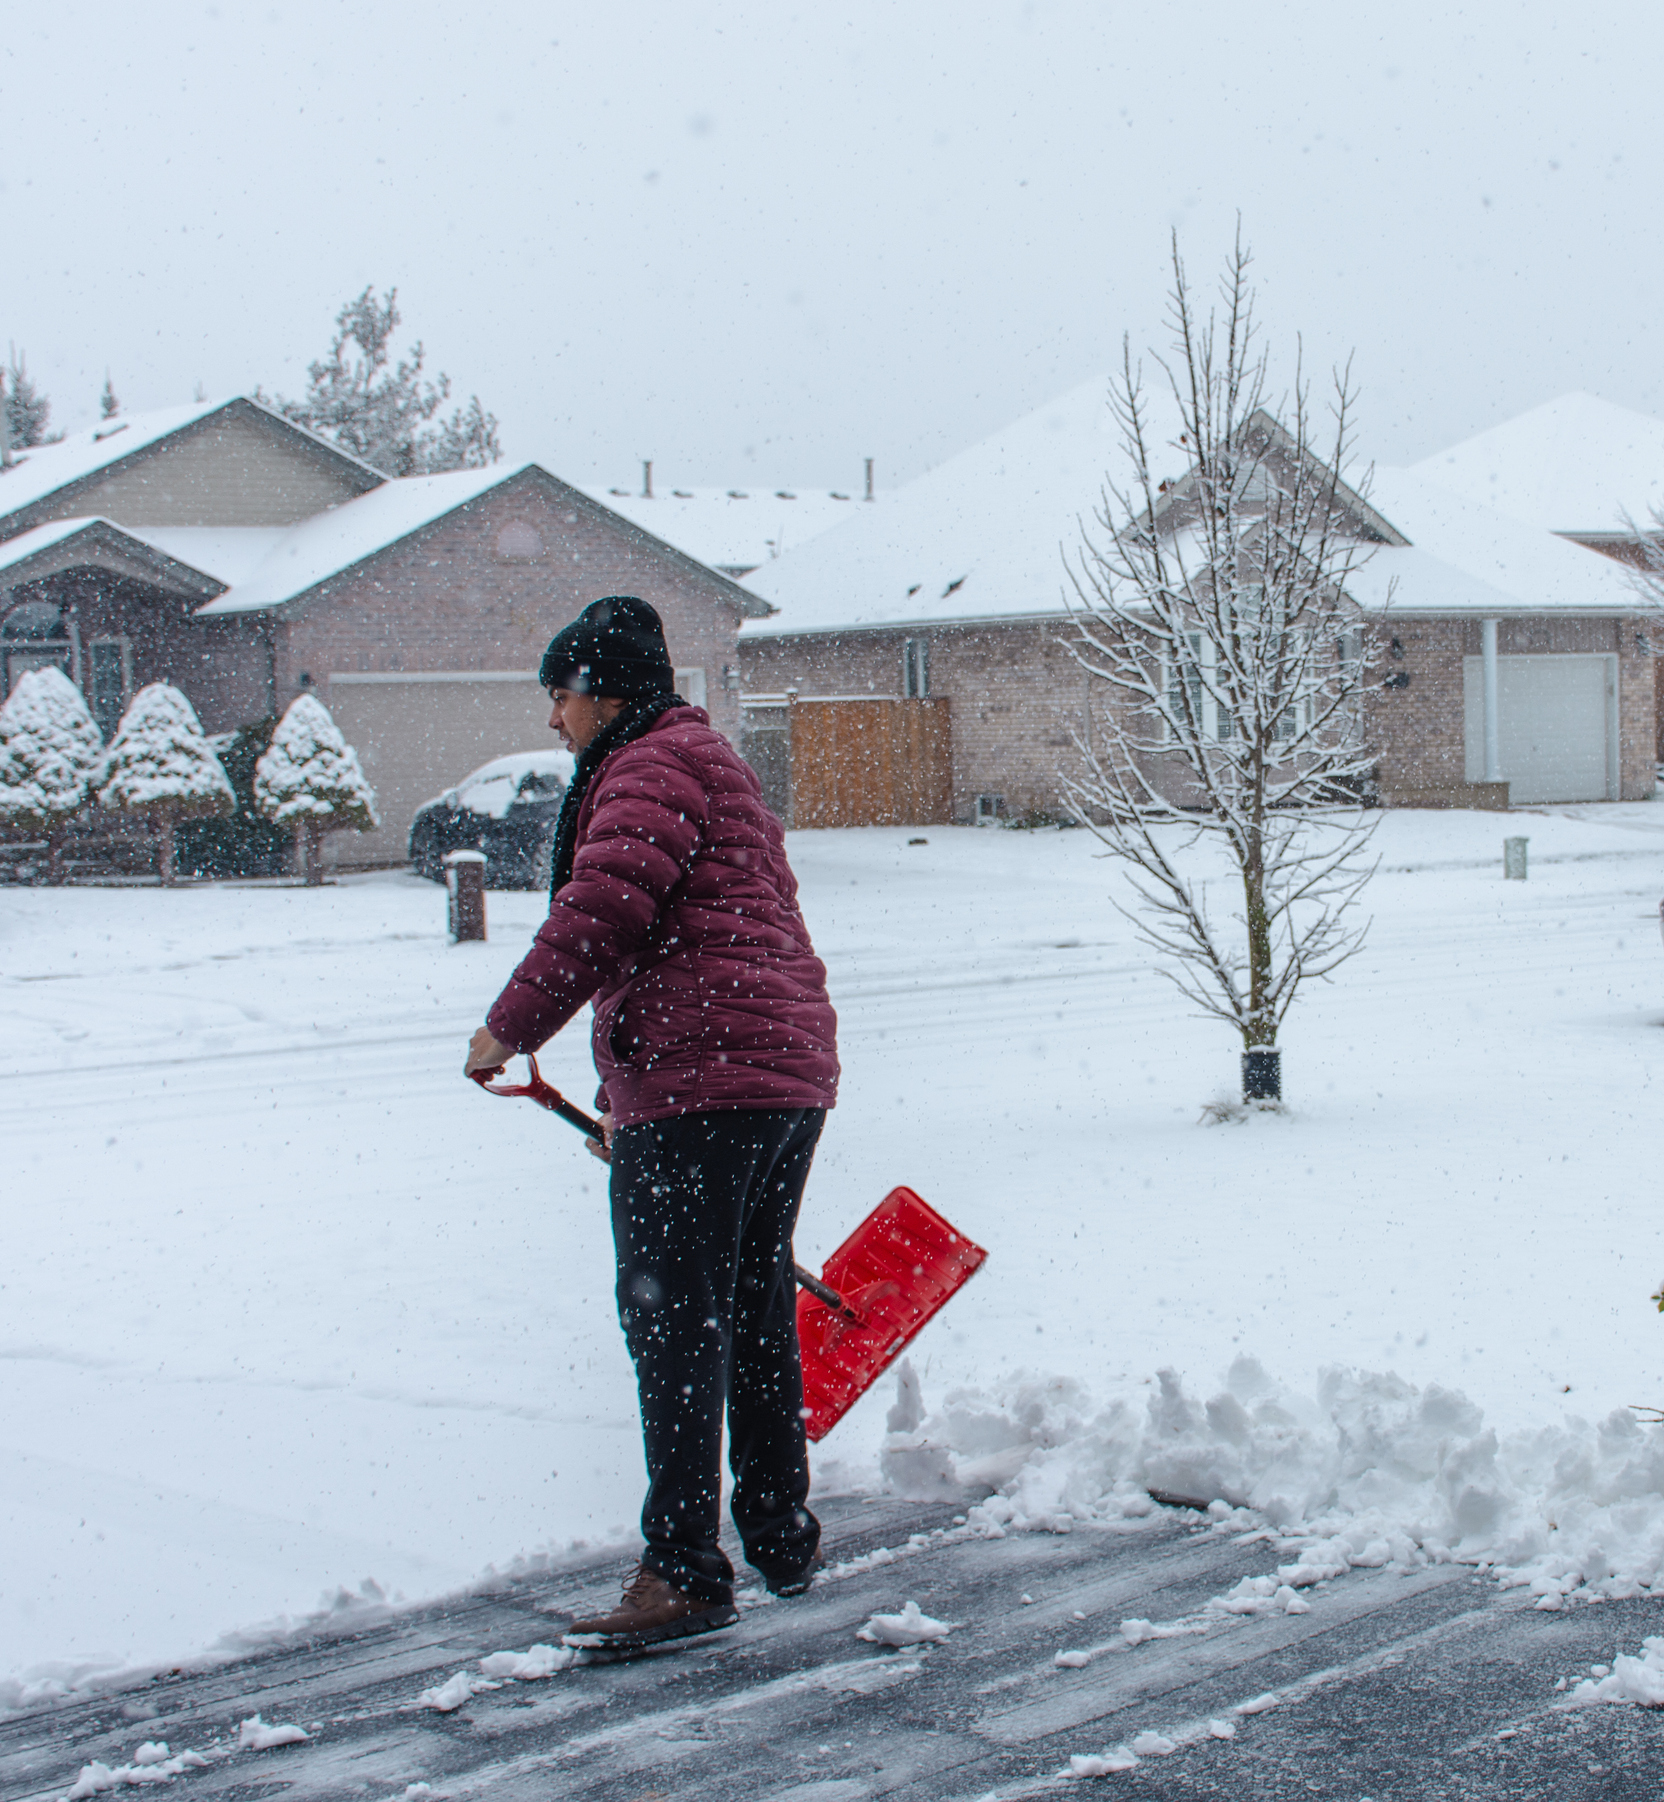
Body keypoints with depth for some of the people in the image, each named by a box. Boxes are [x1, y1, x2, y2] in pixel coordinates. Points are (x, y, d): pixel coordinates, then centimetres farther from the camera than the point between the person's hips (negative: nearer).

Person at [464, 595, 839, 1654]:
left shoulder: (652, 767, -5)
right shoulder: (716, 764, 28)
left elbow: (603, 912, -19)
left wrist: (509, 1029, -9)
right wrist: (629, 1107, 31)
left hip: (697, 1084, -11)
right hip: (791, 1067, 11)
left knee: (673, 1321, -10)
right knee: (755, 1314, 18)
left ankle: (685, 1570, -12)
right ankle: (784, 1536, 27)